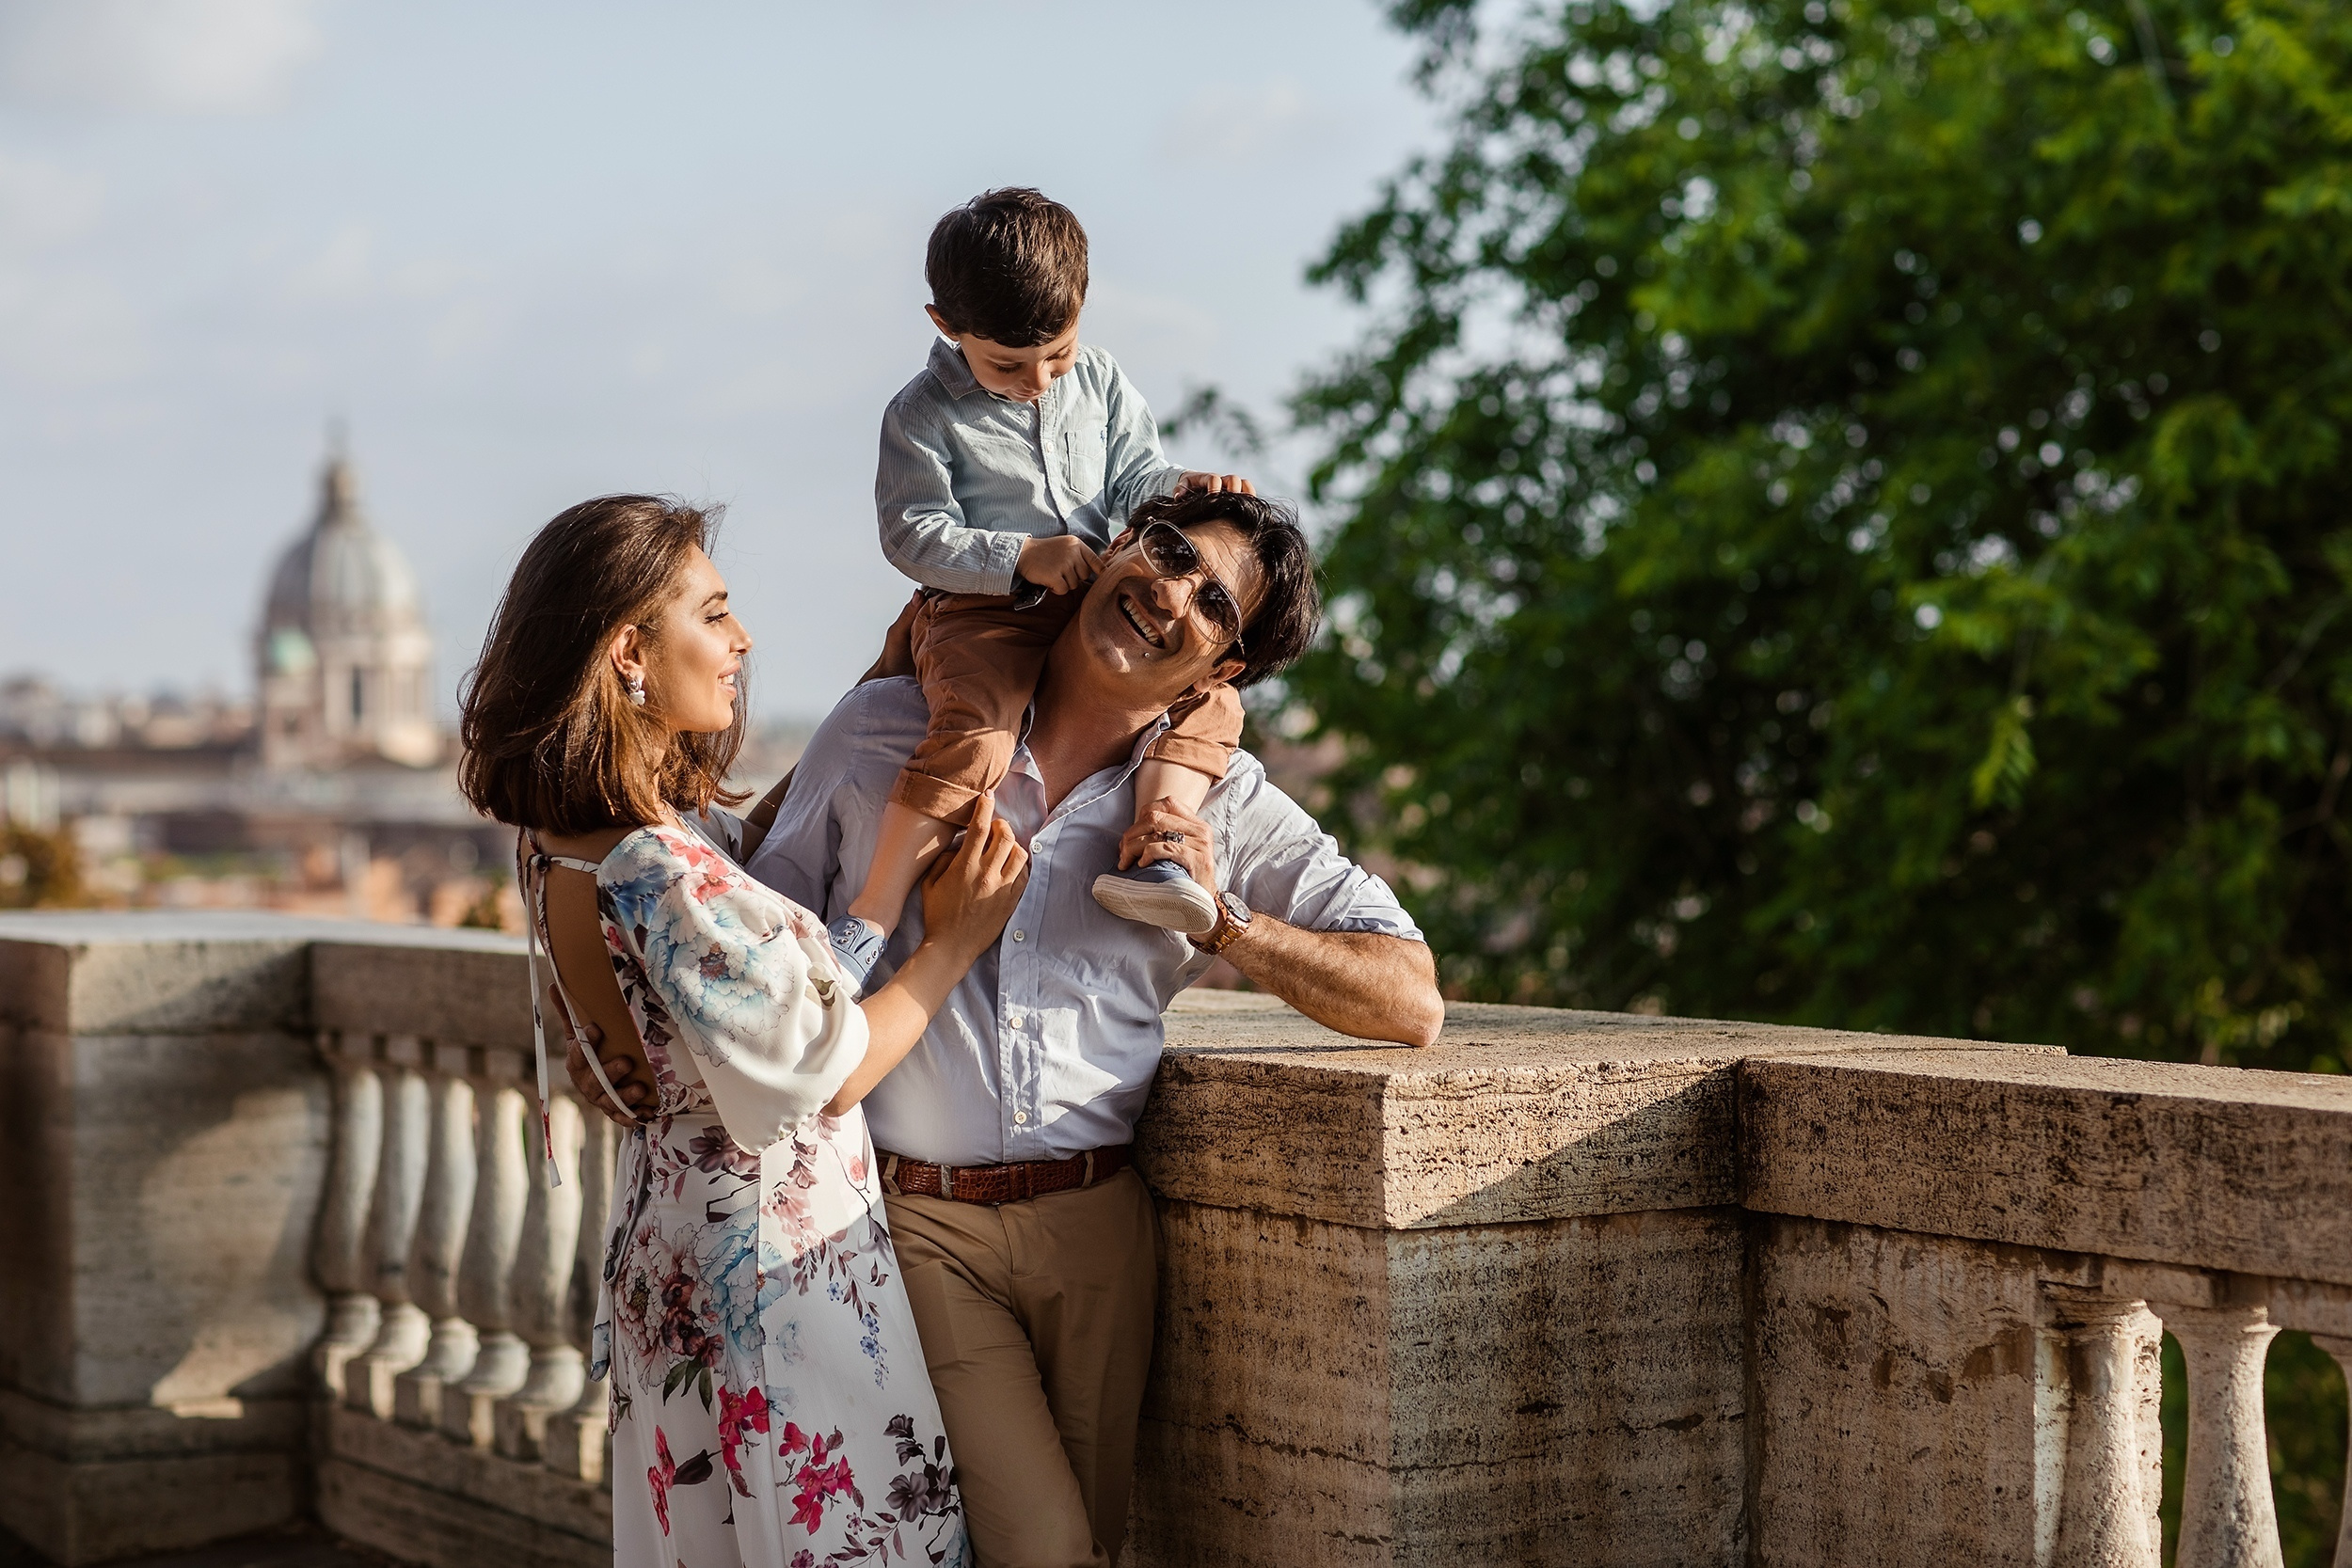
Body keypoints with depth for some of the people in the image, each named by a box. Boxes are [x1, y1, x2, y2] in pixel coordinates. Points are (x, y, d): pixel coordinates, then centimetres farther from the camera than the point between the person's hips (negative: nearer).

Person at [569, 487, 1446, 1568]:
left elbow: (1412, 1004, 0)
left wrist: (1221, 921, -11)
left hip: (1094, 1230, 2)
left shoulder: (1224, 811, 5)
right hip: (914, 1223, -2)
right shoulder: (882, 732, 5)